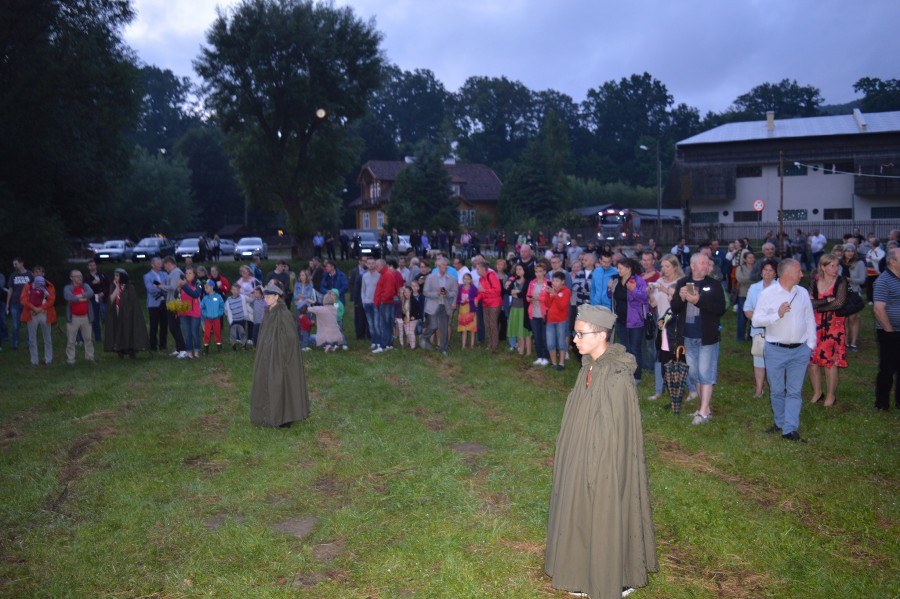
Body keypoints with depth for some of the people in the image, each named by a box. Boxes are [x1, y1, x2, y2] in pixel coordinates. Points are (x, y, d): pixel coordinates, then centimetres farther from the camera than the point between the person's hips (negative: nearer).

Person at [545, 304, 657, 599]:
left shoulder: (616, 376, -25)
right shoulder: (591, 366, 2)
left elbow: (616, 430, -22)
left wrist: (600, 472, -18)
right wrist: (572, 456, 15)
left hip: (604, 462, -9)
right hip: (583, 459, 9)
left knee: (604, 519, 7)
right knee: (584, 516, 19)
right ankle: (590, 575, 36)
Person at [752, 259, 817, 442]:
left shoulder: (803, 293, 5)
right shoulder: (768, 294, -6)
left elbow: (810, 320, 10)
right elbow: (756, 320, -9)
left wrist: (811, 345, 5)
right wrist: (778, 314, -20)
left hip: (800, 351, 3)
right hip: (776, 350, -3)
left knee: (794, 391, 2)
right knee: (777, 391, 8)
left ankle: (790, 429, 4)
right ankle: (780, 423, 25)